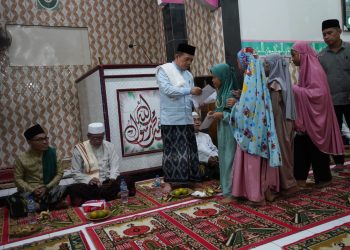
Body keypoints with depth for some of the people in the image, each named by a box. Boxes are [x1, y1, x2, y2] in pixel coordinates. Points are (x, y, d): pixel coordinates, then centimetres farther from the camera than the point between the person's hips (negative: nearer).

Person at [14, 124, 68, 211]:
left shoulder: (52, 153, -1)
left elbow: (59, 173, 0)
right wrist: (32, 190, -14)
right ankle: (55, 204, -21)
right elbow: (18, 179, 1)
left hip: (49, 189, 0)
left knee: (63, 189, -30)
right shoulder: (21, 158, -3)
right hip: (30, 191, 0)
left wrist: (47, 187, -13)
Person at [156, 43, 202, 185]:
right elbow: (167, 89, -16)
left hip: (187, 119, 6)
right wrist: (190, 91, -19)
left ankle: (187, 178, 21)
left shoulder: (188, 75, 16)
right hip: (171, 120, -6)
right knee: (173, 151, -1)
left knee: (189, 150, 9)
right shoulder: (164, 70, -1)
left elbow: (189, 97, 17)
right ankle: (174, 181, 9)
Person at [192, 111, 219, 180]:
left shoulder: (206, 136, 30)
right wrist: (207, 160, -16)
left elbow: (214, 149, 22)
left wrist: (215, 157, -2)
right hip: (199, 164, -5)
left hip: (213, 162, 6)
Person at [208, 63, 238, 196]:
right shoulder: (221, 92, 8)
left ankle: (231, 190, 9)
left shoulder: (232, 94, -18)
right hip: (223, 131, 9)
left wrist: (222, 115, -20)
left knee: (230, 159, -1)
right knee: (224, 159, 16)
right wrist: (215, 112, 1)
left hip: (231, 132, -9)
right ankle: (226, 186, 29)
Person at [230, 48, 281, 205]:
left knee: (253, 160, 1)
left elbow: (246, 107, -19)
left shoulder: (250, 78, -16)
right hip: (262, 124, 8)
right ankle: (267, 190, 25)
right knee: (263, 157, 15)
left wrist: (235, 105, -2)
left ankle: (257, 195, 10)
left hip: (252, 126, -8)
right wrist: (240, 96, 11)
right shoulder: (259, 76, 9)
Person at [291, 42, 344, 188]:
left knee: (316, 149, 4)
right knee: (300, 147, 8)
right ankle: (300, 178, 16)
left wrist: (295, 89, -25)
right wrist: (295, 89, -1)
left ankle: (323, 178, 22)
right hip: (307, 117, 8)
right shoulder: (306, 68, 10)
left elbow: (318, 93, -25)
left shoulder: (314, 69, -17)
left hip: (315, 117, -8)